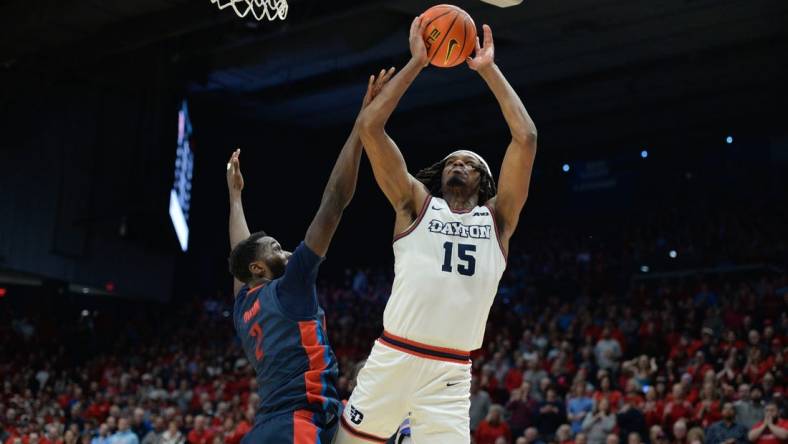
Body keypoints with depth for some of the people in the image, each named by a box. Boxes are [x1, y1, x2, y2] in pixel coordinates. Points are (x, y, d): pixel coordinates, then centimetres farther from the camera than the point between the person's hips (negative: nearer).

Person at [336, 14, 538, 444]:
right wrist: (417, 62, 2)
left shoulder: (497, 218, 12)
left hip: (450, 375, 1)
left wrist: (488, 69, 6)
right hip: (391, 359, 0)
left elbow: (525, 138, 3)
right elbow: (368, 126, 0)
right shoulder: (416, 204, 9)